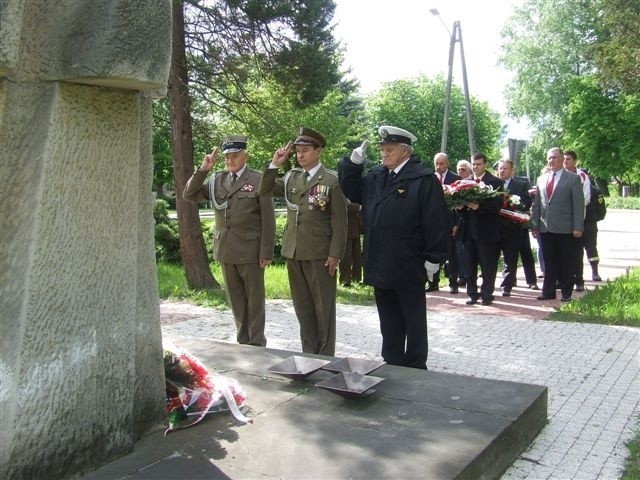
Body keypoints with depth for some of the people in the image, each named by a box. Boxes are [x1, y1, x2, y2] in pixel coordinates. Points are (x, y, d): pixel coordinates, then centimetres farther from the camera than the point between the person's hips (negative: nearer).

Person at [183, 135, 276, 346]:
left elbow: (268, 219, -7)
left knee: (254, 299, 5)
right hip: (226, 250, 5)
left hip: (250, 250, -5)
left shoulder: (258, 180, -6)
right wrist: (202, 170, -5)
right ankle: (243, 341, 26)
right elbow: (189, 195, 7)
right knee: (235, 299, 14)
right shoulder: (216, 180, 9)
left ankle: (256, 343, 15)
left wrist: (266, 252, -11)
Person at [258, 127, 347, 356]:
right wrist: (274, 164, -2)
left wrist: (335, 254, -12)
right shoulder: (291, 178, 10)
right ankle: (309, 353, 23)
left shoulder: (331, 180, -6)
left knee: (323, 307, 4)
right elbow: (265, 190, 9)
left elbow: (339, 221, -7)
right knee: (302, 306, 12)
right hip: (293, 252, 5)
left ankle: (325, 356, 14)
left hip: (320, 254, -5)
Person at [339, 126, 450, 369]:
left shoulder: (424, 178, -11)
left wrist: (433, 259, -13)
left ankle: (415, 371, 20)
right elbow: (351, 190, 18)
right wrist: (354, 162, 2)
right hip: (381, 267, 6)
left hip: (409, 269, -6)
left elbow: (437, 221, -13)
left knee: (414, 324, 9)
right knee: (389, 325, 16)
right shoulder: (375, 176, 10)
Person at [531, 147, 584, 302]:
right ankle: (548, 291, 16)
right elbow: (536, 204, 12)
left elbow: (578, 204, -5)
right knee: (549, 262, 9)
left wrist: (578, 227, -11)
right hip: (546, 228, 4)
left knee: (566, 263, 4)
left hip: (565, 229, -4)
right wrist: (535, 225, 7)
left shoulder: (573, 178, -1)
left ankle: (566, 293, 14)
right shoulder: (541, 179, 12)